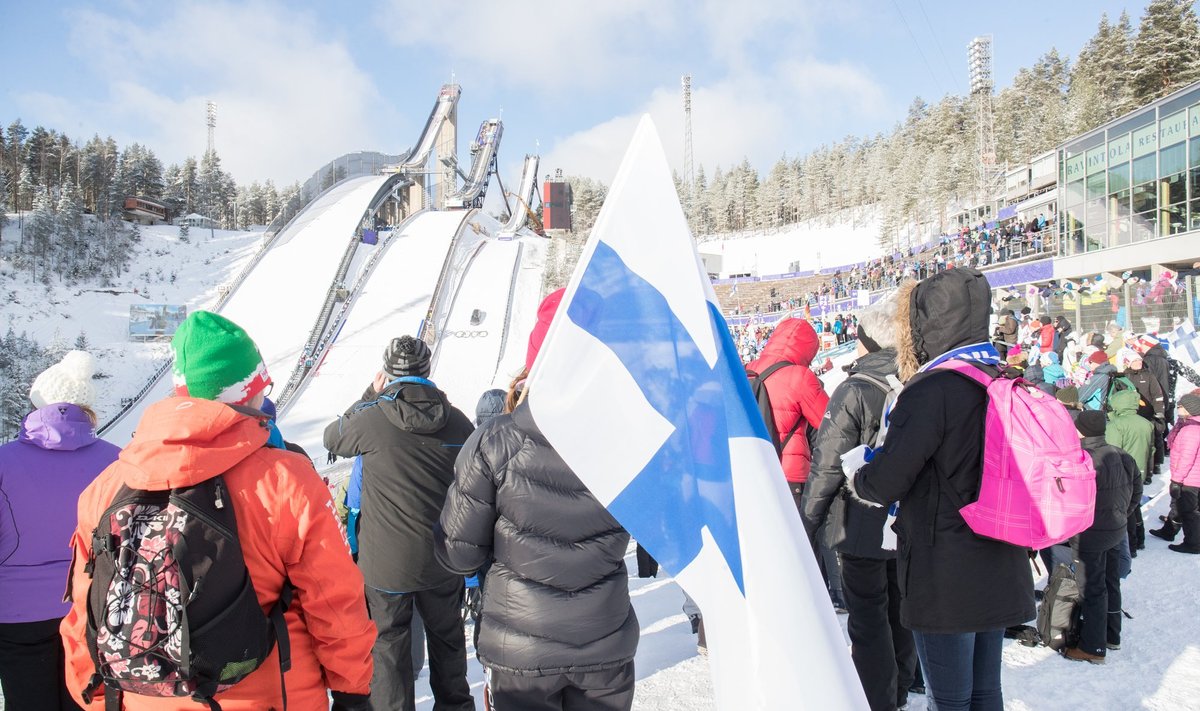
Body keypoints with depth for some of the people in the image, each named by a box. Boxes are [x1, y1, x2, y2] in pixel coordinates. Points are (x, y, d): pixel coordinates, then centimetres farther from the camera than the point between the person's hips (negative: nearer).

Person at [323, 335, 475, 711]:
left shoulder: (372, 417, -16)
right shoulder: (458, 421, -6)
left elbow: (332, 438, 6)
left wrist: (370, 395, 12)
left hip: (387, 561, -3)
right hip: (443, 558, 4)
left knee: (389, 645, 14)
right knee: (447, 637, 23)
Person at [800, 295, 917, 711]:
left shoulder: (855, 391, -16)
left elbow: (827, 467, -17)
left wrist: (807, 528, -10)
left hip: (864, 529, -6)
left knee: (868, 622, 6)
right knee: (901, 616, 20)